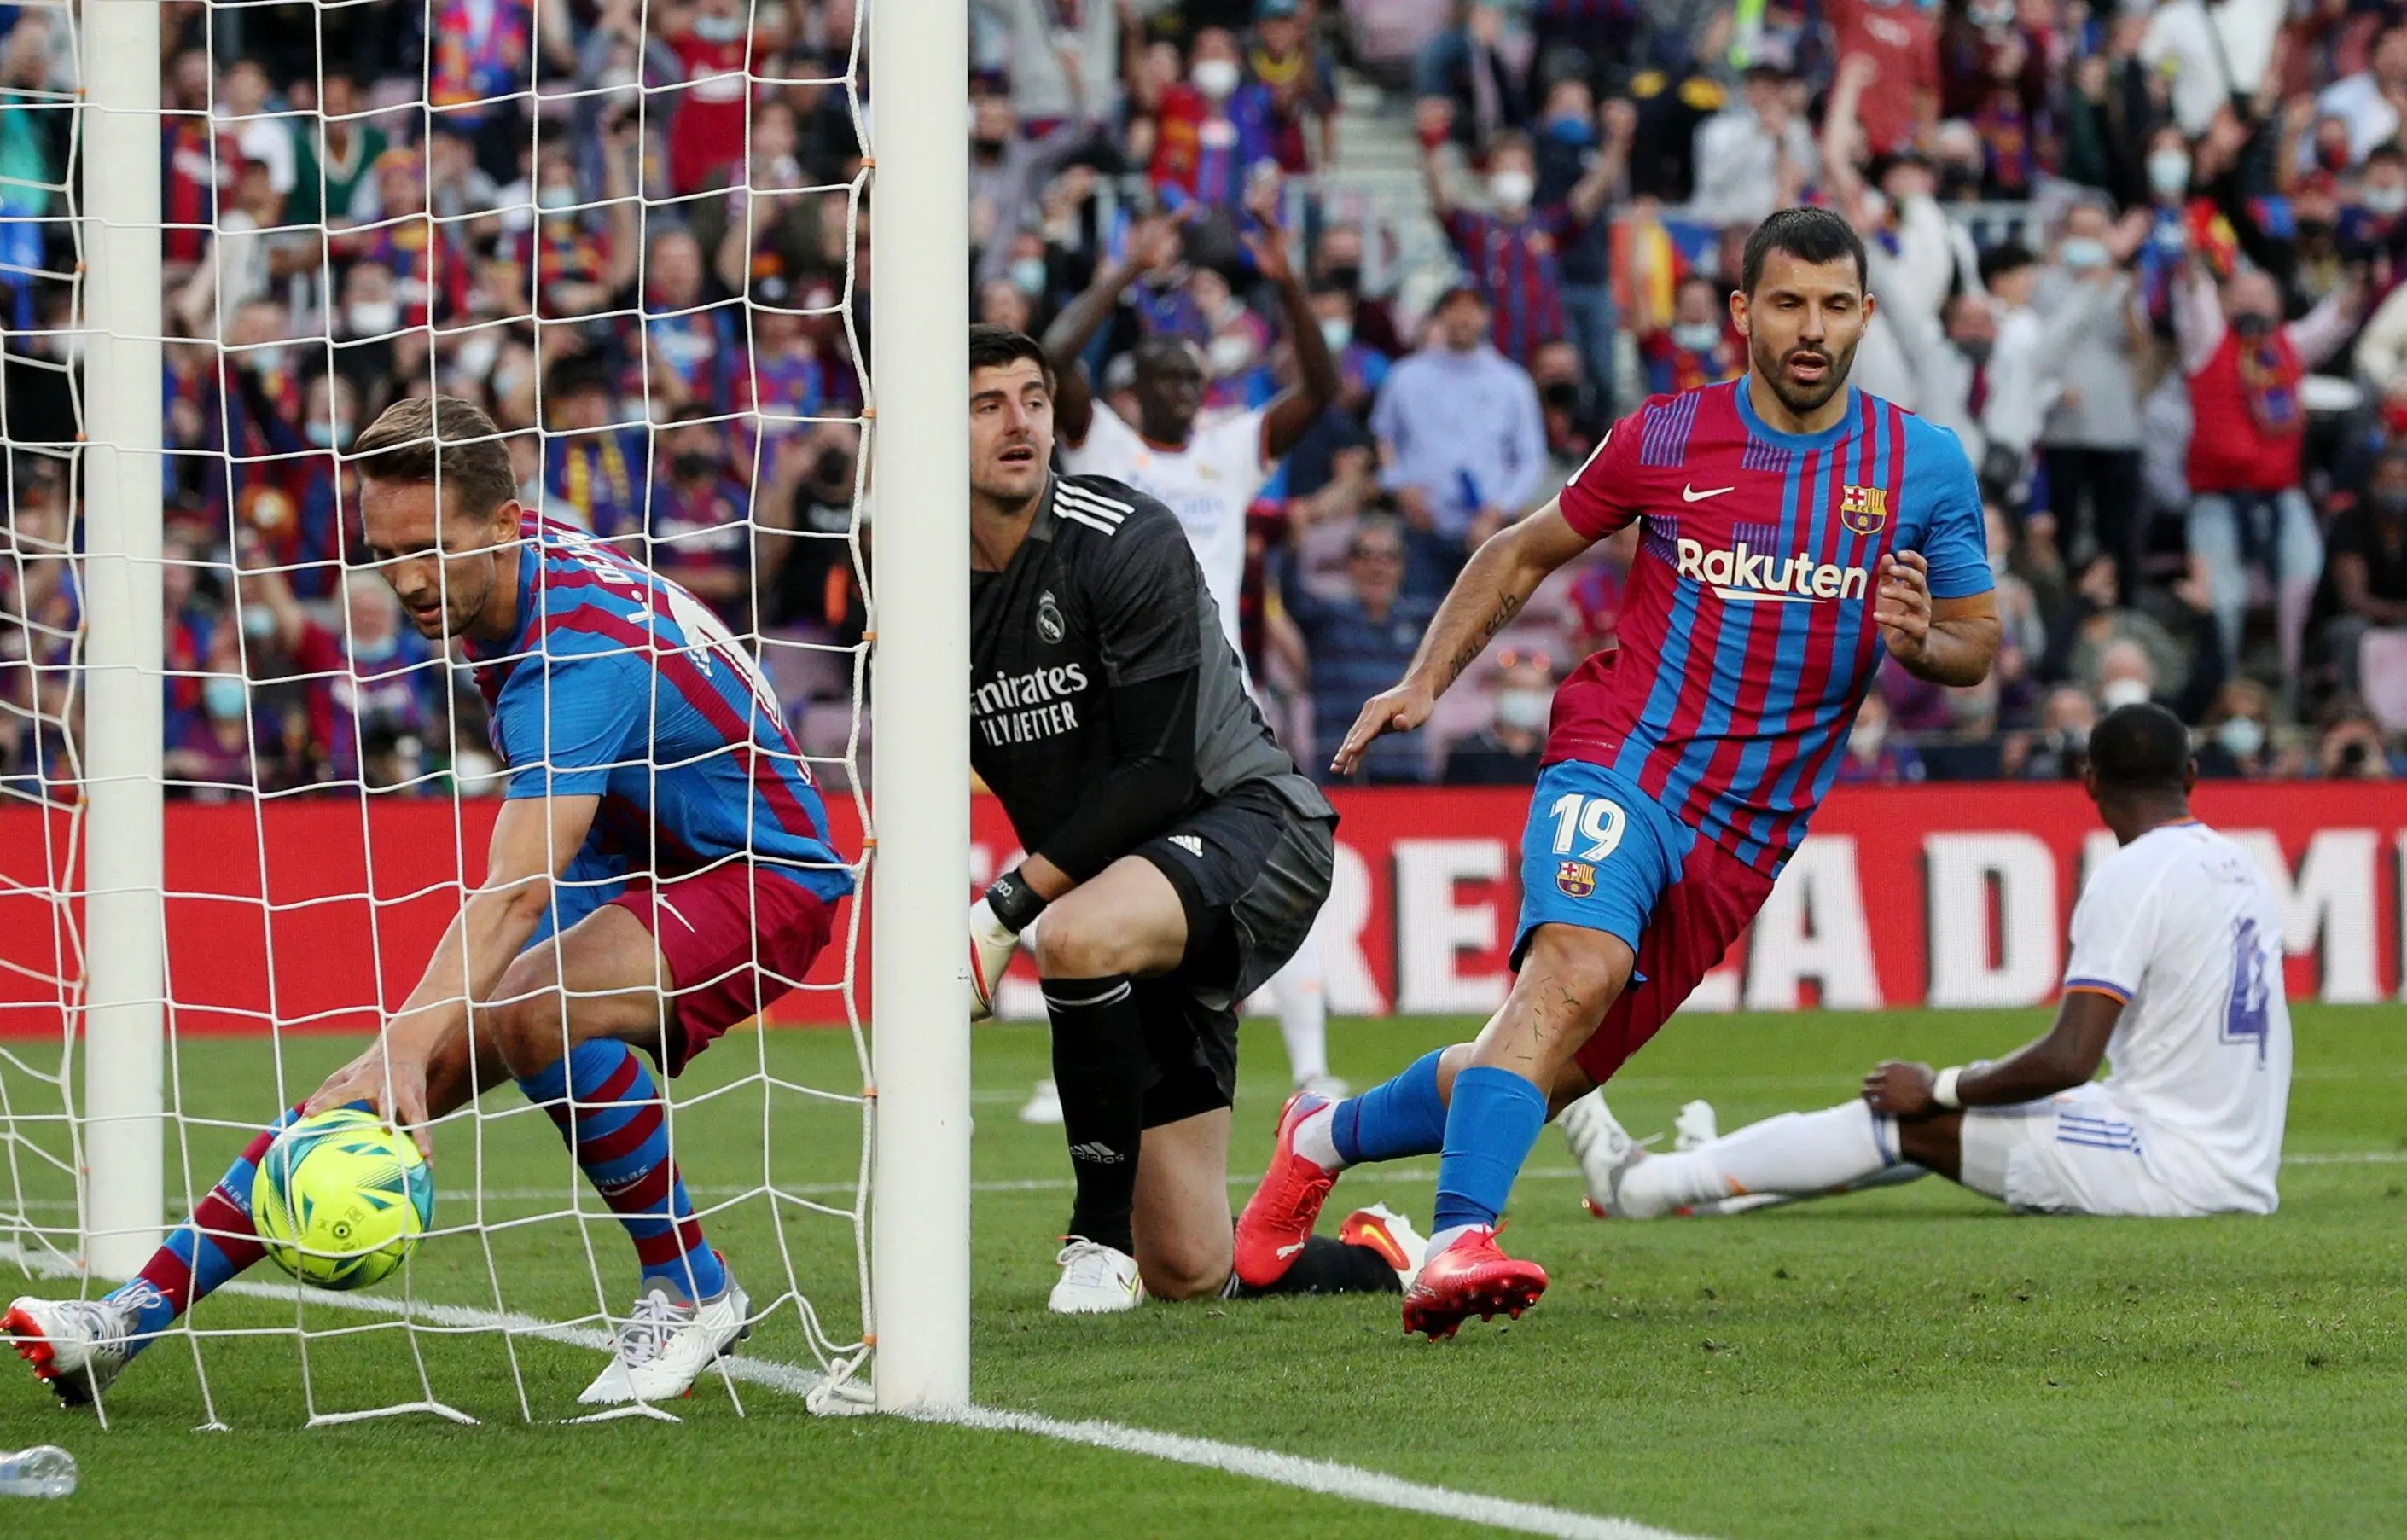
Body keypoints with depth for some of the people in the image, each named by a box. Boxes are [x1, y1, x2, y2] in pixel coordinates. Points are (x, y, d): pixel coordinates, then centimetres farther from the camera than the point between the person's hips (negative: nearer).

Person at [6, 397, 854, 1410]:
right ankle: (139, 1316, -10)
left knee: (536, 1011, -37)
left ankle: (690, 1291, -19)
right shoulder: (525, 569, -3)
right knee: (381, 1083, -8)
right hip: (633, 868, 9)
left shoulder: (580, 654, -30)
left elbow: (517, 892, -42)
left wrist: (406, 1049, -53)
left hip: (759, 880, -9)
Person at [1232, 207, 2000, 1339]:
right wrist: (1424, 681, 6)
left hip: (1747, 832, 3)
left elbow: (1980, 642, 10)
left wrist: (1922, 639, -13)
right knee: (1576, 969, -33)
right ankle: (1455, 1245, -44)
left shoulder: (1925, 467, 3)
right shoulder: (1665, 440, 1)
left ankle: (1324, 1138, 33)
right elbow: (1526, 551, 16)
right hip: (1620, 760, -3)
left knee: (1562, 1070, 6)